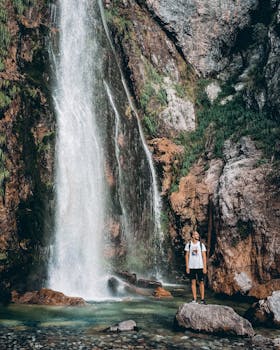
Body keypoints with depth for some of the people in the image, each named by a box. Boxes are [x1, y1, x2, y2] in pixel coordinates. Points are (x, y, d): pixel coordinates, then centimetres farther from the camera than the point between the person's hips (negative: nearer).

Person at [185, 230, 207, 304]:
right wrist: (187, 267, 1)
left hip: (200, 266, 0)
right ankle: (194, 299, 10)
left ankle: (202, 299, 6)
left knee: (201, 282, 0)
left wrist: (205, 267, -3)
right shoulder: (188, 244, 5)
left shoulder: (201, 244, 4)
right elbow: (187, 256, 6)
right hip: (191, 267, 1)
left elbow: (204, 256, 4)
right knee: (193, 282, 3)